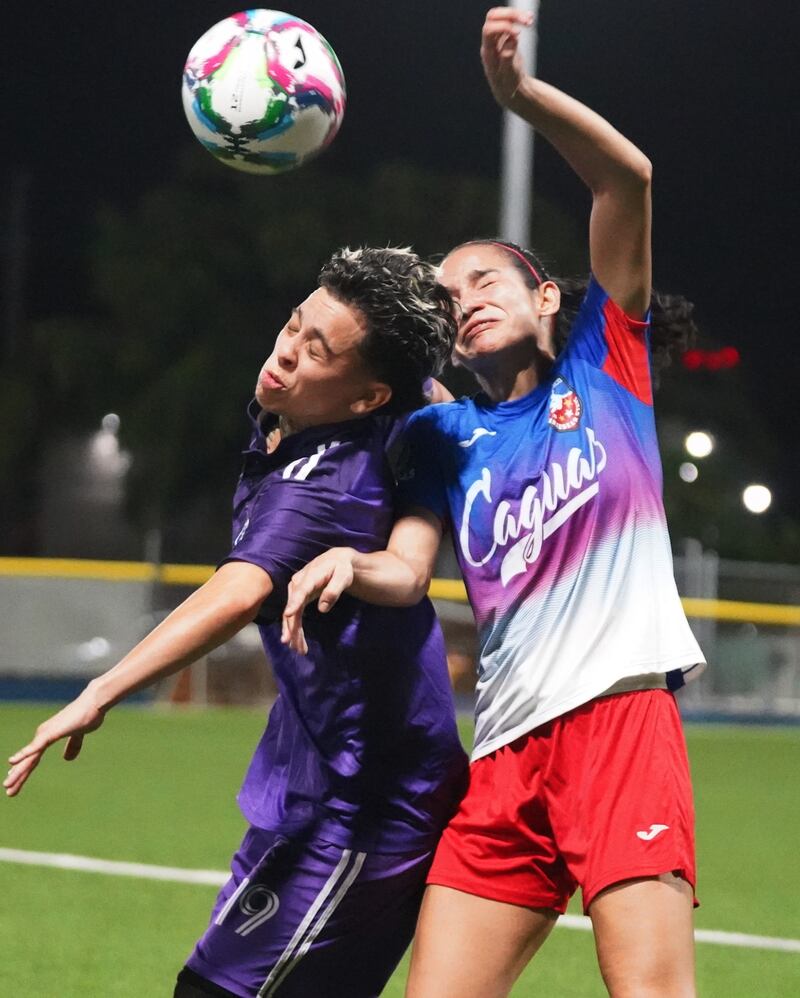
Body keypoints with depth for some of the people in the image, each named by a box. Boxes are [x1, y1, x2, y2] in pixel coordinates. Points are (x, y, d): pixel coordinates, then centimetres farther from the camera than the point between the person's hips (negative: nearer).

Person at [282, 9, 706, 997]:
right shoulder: (445, 435, 22)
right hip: (506, 751, 4)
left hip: (622, 712, -4)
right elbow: (408, 569, 7)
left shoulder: (602, 364, 13)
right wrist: (351, 563, -15)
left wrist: (518, 90, -10)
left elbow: (628, 178, 1)